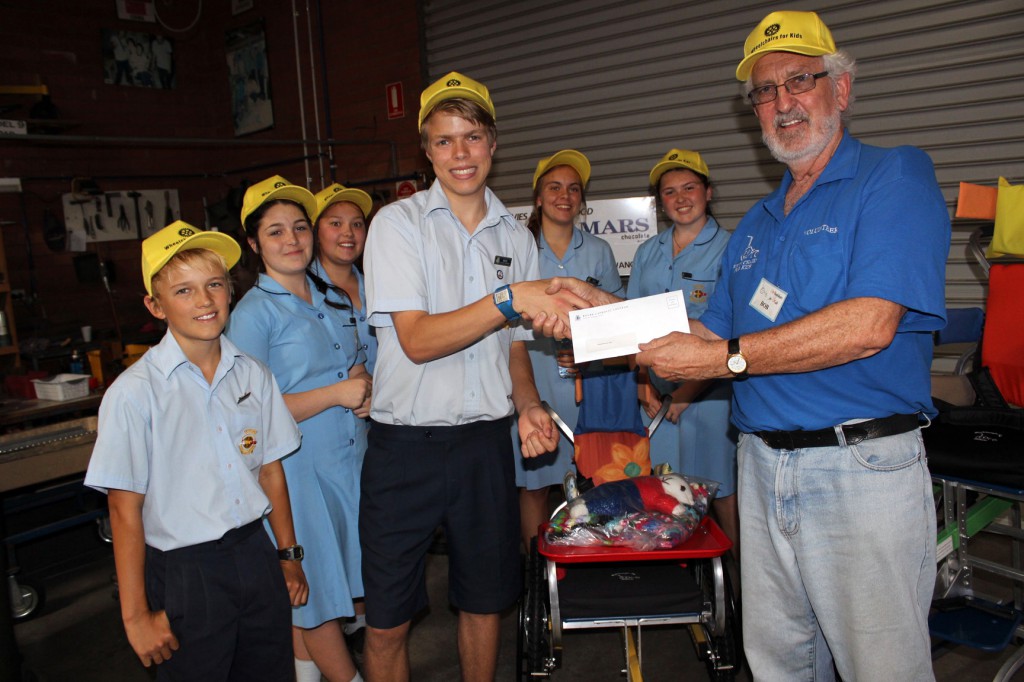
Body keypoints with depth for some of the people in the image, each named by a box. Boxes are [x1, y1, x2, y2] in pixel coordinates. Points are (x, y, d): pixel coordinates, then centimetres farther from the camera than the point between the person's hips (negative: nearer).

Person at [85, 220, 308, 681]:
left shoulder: (253, 375, 0)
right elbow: (125, 510, -10)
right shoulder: (133, 393, -13)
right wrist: (135, 615, -7)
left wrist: (289, 555, 11)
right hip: (184, 573, -4)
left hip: (257, 556, 4)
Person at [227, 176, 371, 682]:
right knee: (315, 591, 7)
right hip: (298, 467, -6)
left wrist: (366, 388, 0)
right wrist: (336, 394, -17)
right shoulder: (254, 313, -10)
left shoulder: (334, 299, 10)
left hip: (350, 458, 6)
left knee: (308, 596, 18)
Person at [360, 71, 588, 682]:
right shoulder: (398, 224, -6)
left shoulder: (516, 238, 7)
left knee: (485, 602, 17)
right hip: (407, 443, -3)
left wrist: (528, 404, -6)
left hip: (486, 441, 4)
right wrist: (509, 299, -28)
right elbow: (417, 340, -16)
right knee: (387, 620, 7)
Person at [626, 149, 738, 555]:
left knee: (721, 490, 3)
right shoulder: (647, 253, 12)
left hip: (708, 394, -4)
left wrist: (686, 393, -13)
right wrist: (644, 382, -2)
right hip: (657, 394, 5)